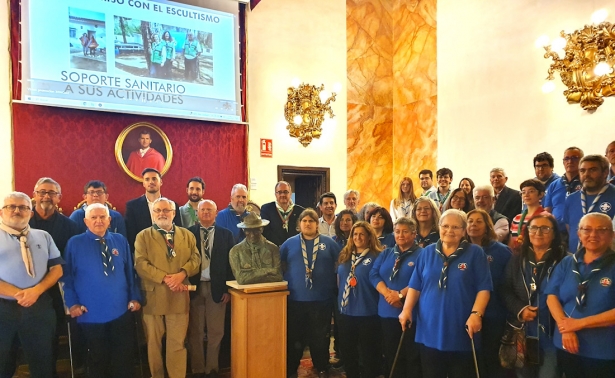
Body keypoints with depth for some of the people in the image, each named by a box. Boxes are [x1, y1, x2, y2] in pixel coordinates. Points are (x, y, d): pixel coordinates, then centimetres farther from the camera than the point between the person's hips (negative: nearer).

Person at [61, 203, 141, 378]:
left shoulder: (120, 241, 5)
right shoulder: (75, 243, -2)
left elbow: (130, 272, 7)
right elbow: (67, 276, -1)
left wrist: (135, 297, 2)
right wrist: (72, 303, -8)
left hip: (121, 311, 2)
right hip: (91, 313, -2)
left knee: (123, 356, 10)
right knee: (98, 358, 14)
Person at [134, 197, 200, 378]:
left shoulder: (187, 235, 9)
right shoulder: (143, 236, 3)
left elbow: (195, 259, 2)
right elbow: (140, 264, -9)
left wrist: (182, 273, -18)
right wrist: (165, 278, -18)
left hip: (179, 297, 1)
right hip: (153, 297, -1)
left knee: (177, 343, 5)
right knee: (153, 342, 13)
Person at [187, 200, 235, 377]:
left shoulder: (226, 234, 4)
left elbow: (231, 262, 2)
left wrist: (228, 289, -3)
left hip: (217, 287, 1)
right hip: (194, 287, 0)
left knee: (216, 332, 8)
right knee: (195, 332, 9)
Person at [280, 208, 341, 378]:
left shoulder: (328, 243, 2)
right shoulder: (290, 243, 4)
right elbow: (279, 264, 10)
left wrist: (333, 283, -2)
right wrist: (286, 279, 3)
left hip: (322, 299, 0)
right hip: (295, 298, 1)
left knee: (320, 337, 11)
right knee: (294, 336, 11)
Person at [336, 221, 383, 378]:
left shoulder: (376, 257, -8)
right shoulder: (344, 256, 10)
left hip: (368, 312, -6)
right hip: (346, 311, 6)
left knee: (368, 353, 7)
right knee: (347, 351, 18)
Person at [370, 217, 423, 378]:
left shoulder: (421, 254, -4)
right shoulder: (386, 253, 13)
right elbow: (374, 274, 3)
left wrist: (401, 295, -21)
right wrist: (387, 292, -14)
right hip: (387, 312, 5)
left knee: (412, 356, 6)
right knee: (391, 355, 14)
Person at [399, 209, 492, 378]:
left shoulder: (475, 253, -2)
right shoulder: (427, 252, 7)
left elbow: (483, 288, -7)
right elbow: (415, 286, 8)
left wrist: (476, 314, -19)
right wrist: (407, 309, -3)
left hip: (461, 332, -3)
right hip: (430, 330, 3)